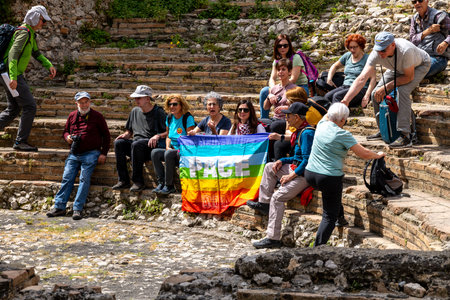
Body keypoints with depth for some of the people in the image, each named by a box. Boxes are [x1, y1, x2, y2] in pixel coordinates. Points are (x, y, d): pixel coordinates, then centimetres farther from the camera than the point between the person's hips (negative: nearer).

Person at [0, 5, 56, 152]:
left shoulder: (31, 34, 16)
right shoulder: (24, 32, -16)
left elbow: (36, 53, 27)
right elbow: (13, 54, -25)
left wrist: (49, 65, 12)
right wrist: (13, 78, -33)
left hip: (14, 75, 10)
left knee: (13, 110, 13)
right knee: (30, 106, -7)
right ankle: (21, 142, -3)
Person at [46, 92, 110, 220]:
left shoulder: (97, 116, 3)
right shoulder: (72, 116, 14)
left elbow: (106, 135, 6)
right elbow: (65, 131, 26)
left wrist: (103, 153, -3)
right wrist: (67, 137, 0)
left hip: (91, 154, -4)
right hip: (74, 154, 4)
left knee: (84, 179, -14)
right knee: (67, 178, -6)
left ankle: (77, 209, -15)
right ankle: (59, 207, -4)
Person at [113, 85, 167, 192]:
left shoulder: (158, 112, -2)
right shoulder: (135, 111, 17)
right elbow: (129, 131, 26)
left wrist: (158, 136, -23)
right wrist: (125, 135, 4)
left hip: (151, 144, -6)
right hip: (136, 145, 6)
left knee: (136, 144, -36)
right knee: (118, 142, -19)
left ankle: (138, 182, -29)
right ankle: (123, 180, -20)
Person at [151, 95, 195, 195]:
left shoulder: (188, 118, -9)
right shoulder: (169, 118, 13)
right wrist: (168, 147, 1)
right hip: (172, 149, 7)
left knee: (168, 154, -34)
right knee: (154, 152, -17)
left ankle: (169, 186, -24)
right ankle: (161, 182, -19)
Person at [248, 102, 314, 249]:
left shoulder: (307, 133, -17)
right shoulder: (300, 131, 15)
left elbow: (307, 160, -23)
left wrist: (291, 175, -20)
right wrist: (282, 161, 8)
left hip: (304, 175, -11)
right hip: (296, 169, 11)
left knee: (277, 197, -20)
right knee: (270, 167, 16)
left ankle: (273, 238, -20)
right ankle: (264, 203, 15)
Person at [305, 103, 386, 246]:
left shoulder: (321, 125, 3)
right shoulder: (342, 135, -13)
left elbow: (327, 115, 29)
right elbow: (364, 154, -8)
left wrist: (342, 104, 38)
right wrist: (378, 155, 9)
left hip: (310, 175, 7)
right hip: (329, 179, -7)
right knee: (329, 217, 3)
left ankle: (341, 216, 44)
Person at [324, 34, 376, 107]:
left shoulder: (367, 59, -1)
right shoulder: (347, 56, 17)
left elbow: (373, 78, -8)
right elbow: (335, 66, 32)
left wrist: (367, 95, -20)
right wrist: (329, 78, 13)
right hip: (345, 86, 6)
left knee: (337, 96, -34)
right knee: (327, 96, -25)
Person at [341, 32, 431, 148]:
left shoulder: (405, 50, -43)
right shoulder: (376, 54, -30)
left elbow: (409, 77, -30)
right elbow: (362, 79, -35)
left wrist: (387, 87, -29)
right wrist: (345, 100, -44)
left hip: (420, 65, -5)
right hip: (398, 68, 6)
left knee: (402, 91, -31)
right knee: (376, 94, -5)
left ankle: (405, 136, -29)